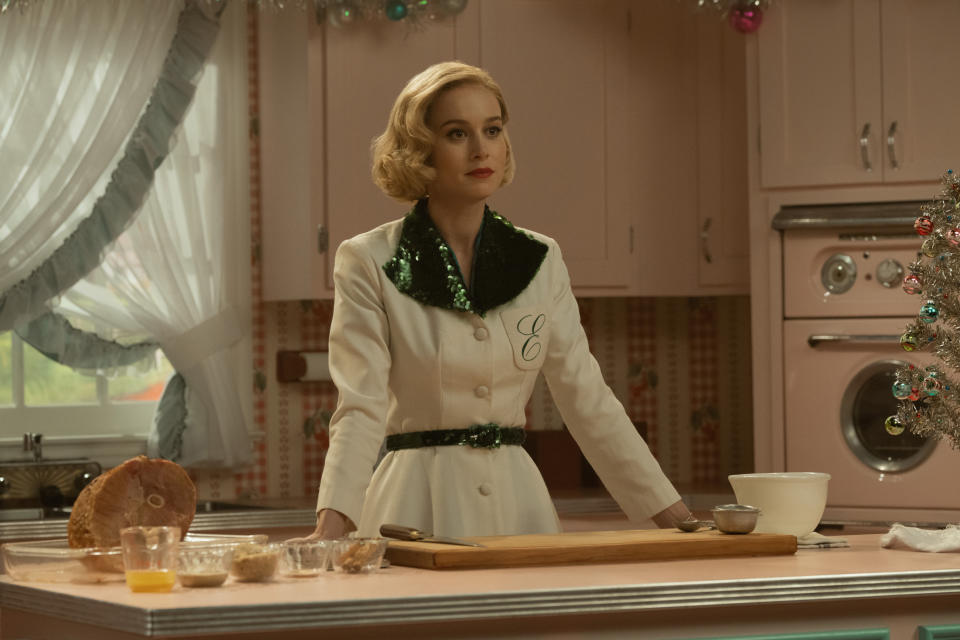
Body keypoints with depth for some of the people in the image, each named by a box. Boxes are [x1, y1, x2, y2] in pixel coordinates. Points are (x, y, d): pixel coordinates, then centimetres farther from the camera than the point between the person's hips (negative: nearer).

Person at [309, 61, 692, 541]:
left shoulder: (539, 261, 8)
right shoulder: (369, 263, -3)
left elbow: (588, 399, 10)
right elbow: (361, 408, -11)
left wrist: (676, 518, 6)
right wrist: (331, 521, -27)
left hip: (519, 501, 4)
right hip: (420, 506, -3)